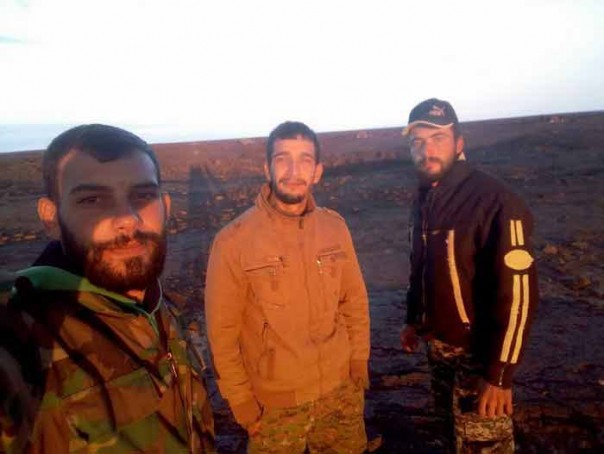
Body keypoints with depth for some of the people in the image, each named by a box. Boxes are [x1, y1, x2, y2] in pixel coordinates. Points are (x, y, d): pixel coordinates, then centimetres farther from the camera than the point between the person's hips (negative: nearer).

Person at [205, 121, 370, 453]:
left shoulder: (335, 227, -6)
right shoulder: (233, 241, -18)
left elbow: (355, 301, 4)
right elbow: (222, 333, -11)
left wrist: (359, 363, 5)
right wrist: (242, 403, -8)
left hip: (341, 391, 4)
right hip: (273, 403, -3)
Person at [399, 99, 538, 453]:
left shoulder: (496, 201, -22)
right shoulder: (425, 198, 2)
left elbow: (517, 294, -23)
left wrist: (500, 374, -22)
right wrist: (414, 319, 17)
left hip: (478, 352, -6)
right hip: (439, 345, 7)